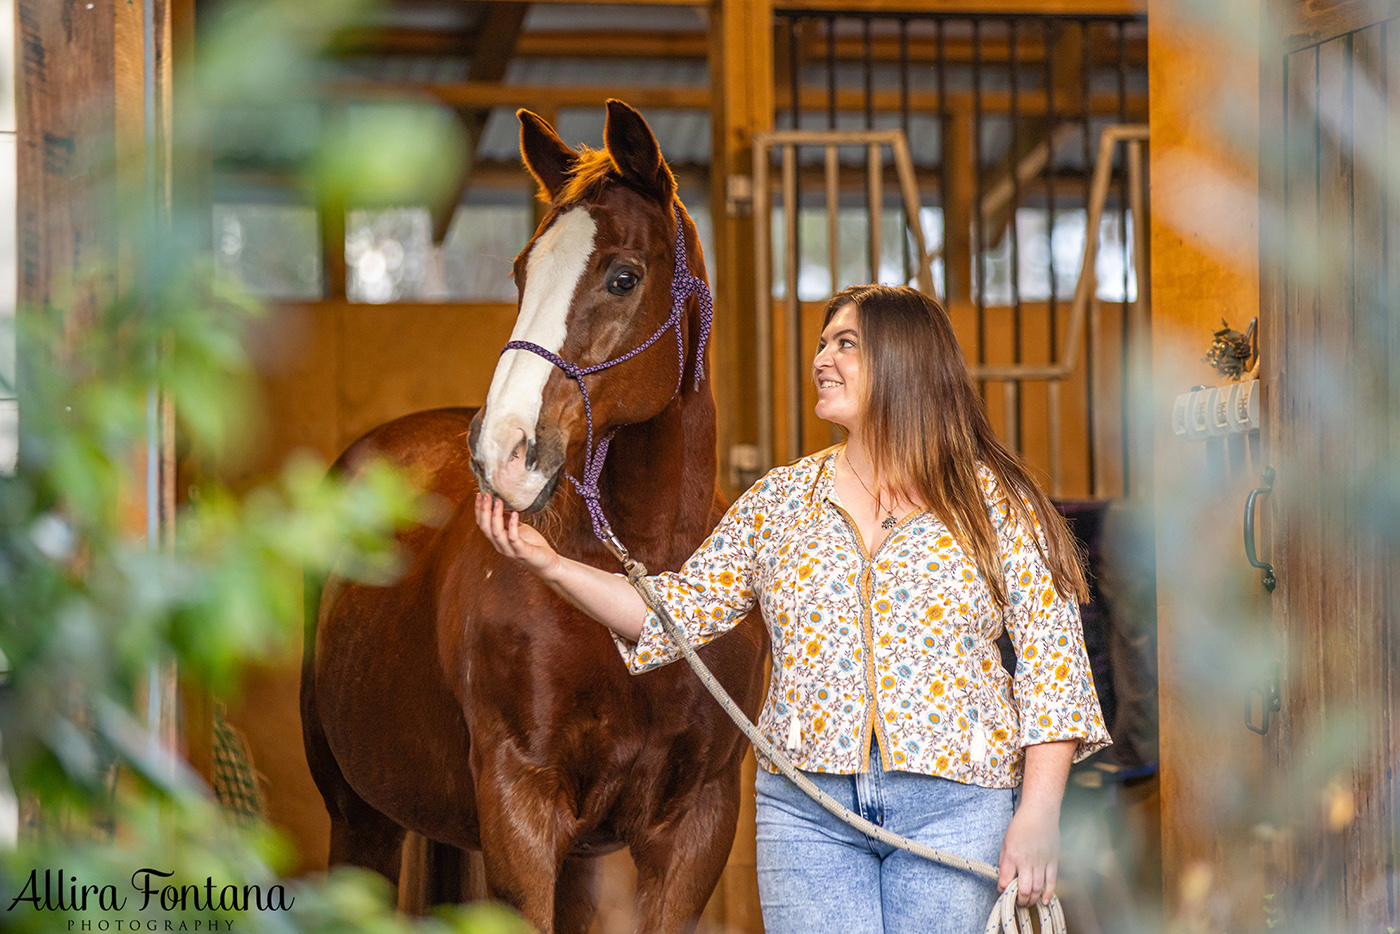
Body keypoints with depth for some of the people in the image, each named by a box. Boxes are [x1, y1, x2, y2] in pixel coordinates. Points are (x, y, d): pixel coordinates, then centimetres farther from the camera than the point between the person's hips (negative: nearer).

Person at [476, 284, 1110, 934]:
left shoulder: (995, 502, 1)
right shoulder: (779, 499, 10)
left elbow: (1051, 655, -2)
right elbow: (678, 611, 9)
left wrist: (1039, 813, -10)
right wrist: (551, 566, -3)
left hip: (954, 809, -2)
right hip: (807, 812, 2)